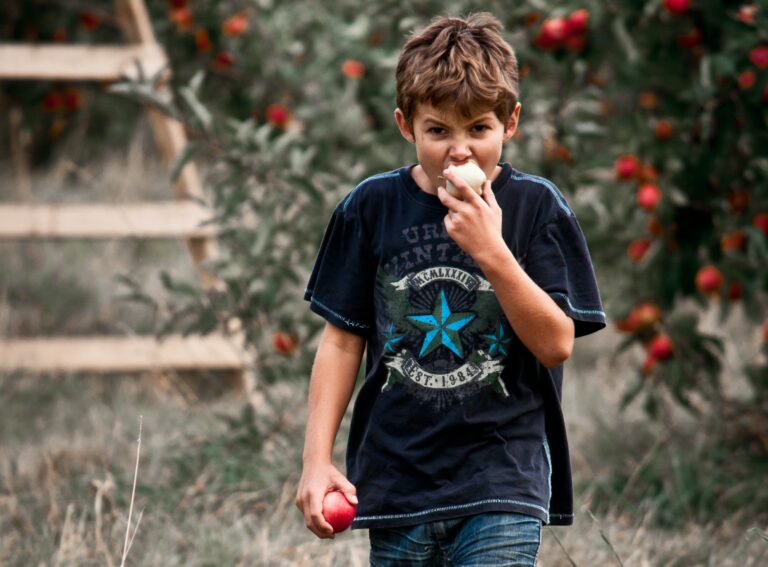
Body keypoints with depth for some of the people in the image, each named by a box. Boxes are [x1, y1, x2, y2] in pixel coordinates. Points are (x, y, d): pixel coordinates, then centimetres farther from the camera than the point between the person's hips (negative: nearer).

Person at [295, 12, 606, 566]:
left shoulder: (536, 206, -2)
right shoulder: (371, 207, 3)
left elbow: (557, 344, -8)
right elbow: (343, 339, 9)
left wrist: (491, 251, -19)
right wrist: (317, 458, 3)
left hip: (503, 482, -3)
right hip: (395, 480, 3)